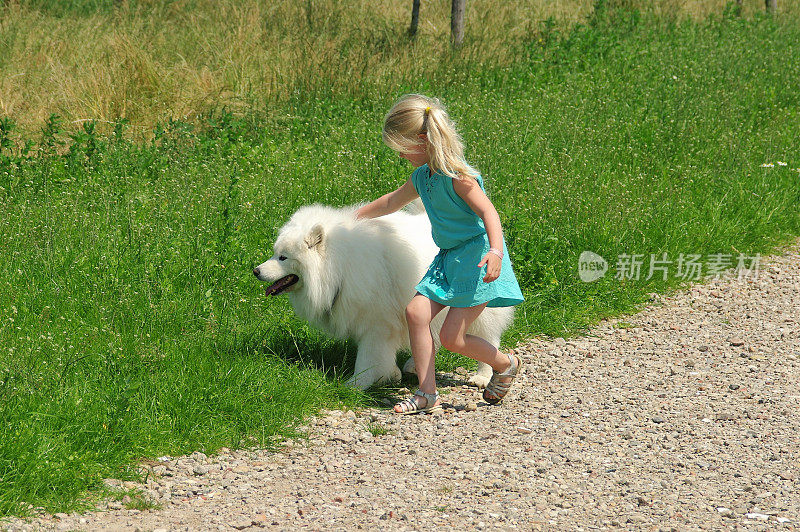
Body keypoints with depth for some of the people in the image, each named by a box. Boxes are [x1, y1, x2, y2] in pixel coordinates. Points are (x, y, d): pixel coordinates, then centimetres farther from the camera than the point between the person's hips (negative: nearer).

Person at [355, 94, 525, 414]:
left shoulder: (456, 176, -18)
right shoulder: (422, 176, 9)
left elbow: (487, 211, -27)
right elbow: (393, 201, 27)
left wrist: (495, 250, -43)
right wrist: (354, 217, 36)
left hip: (478, 256, -9)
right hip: (448, 257, 9)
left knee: (451, 337, -11)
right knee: (416, 312, -9)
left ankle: (506, 364, 17)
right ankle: (427, 394, -3)